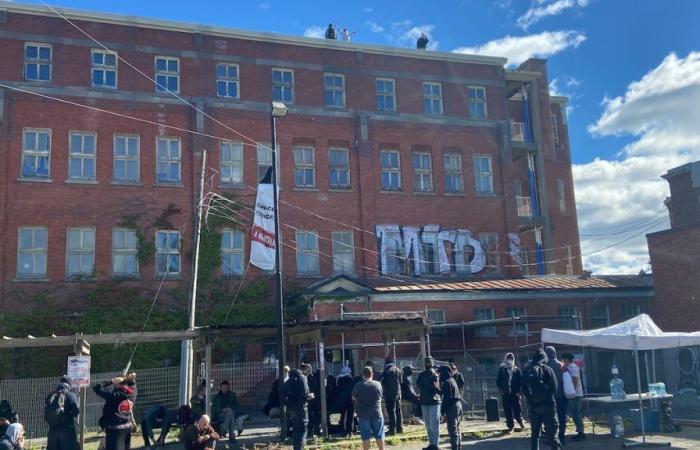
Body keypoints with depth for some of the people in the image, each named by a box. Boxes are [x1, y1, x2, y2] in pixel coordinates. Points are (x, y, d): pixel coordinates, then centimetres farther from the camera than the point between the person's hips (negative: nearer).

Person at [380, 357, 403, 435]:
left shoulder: (387, 371, -14)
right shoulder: (399, 370, 8)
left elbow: (383, 383, -11)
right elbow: (401, 382, 14)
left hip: (390, 394, -7)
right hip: (398, 393, 7)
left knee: (391, 411, -5)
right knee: (398, 411, 15)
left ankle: (392, 429, -7)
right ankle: (400, 427, 21)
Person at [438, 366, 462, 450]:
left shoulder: (446, 382, -13)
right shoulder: (452, 380, 14)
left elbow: (447, 398, -18)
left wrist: (444, 412, -17)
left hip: (452, 407, -10)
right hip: (458, 405, 10)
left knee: (452, 430, -6)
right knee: (456, 429, 17)